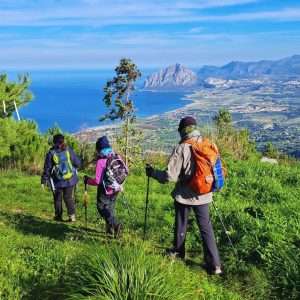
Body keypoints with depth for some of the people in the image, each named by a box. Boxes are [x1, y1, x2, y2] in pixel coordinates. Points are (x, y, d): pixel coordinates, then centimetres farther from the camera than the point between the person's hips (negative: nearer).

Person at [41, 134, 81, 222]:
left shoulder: (51, 153, -8)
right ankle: (72, 216, 6)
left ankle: (58, 216, 22)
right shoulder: (68, 150, -7)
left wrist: (44, 181, 6)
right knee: (69, 197, 12)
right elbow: (77, 163, -3)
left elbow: (47, 169, -3)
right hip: (70, 179, 1)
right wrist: (73, 168, 19)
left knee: (58, 198, 16)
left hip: (57, 181, -1)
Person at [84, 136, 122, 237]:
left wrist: (87, 180, -4)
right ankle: (110, 229, 27)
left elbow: (97, 181, -22)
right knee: (110, 208, 21)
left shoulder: (100, 161, -22)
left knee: (102, 208, 9)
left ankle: (115, 224, -8)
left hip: (104, 190, -6)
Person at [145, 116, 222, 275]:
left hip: (184, 195, -3)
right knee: (206, 227, 10)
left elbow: (171, 175, -17)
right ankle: (214, 264, 7)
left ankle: (177, 251, 39)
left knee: (181, 225, 18)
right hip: (203, 195, 3)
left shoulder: (181, 149, -17)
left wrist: (153, 172, -2)